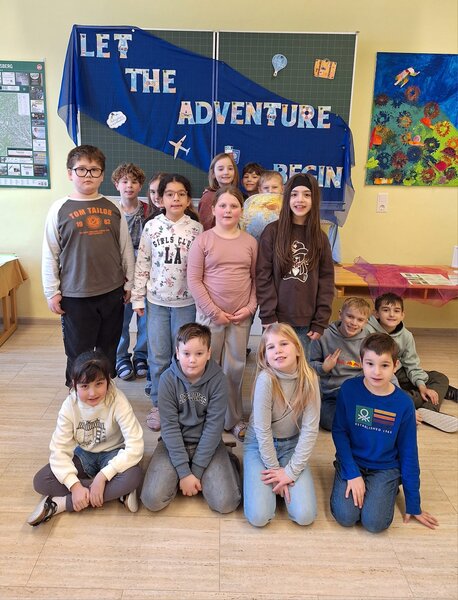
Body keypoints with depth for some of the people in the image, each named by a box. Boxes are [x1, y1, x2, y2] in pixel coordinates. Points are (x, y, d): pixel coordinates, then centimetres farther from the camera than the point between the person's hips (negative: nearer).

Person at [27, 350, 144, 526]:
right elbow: (59, 450, -18)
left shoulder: (118, 402, -26)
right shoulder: (70, 405, -18)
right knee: (40, 481, -19)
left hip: (113, 453, -3)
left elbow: (135, 446, -29)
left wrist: (103, 476, -33)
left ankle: (61, 503, -24)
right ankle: (115, 492, -21)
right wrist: (75, 485, -30)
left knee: (133, 477, -35)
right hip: (84, 454, 3)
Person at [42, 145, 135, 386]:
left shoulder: (113, 209, 3)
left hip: (112, 292, 3)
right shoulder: (59, 209, -4)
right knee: (78, 354, 7)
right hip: (75, 295, -2)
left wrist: (130, 282, 9)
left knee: (108, 350, 14)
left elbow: (126, 248, 8)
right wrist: (52, 292, -3)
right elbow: (50, 255, -2)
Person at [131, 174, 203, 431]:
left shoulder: (196, 229, -2)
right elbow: (142, 264, 3)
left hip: (186, 302, 0)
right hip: (157, 301, 1)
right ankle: (158, 404, 24)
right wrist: (138, 297, 2)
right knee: (158, 356, 8)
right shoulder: (151, 227, -1)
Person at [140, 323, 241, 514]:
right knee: (152, 500, -16)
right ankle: (174, 475, 12)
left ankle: (228, 463, 12)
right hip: (174, 443, 1)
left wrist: (197, 471, -15)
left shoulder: (217, 379, -15)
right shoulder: (168, 379, -14)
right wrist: (184, 472, -17)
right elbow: (169, 426, -14)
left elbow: (214, 426, -14)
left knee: (225, 503, -16)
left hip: (208, 443, 0)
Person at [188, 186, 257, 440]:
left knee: (235, 367, 9)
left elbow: (256, 278, 9)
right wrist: (214, 311, -11)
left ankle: (233, 419, 25)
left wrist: (250, 307, -4)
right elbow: (193, 279, -7)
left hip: (241, 317, 2)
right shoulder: (203, 240, -3)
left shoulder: (250, 242, 5)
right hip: (210, 314, -2)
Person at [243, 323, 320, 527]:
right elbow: (262, 431, -20)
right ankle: (276, 481, 14)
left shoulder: (309, 378, -17)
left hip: (292, 445, 3)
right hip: (260, 444, -2)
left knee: (305, 516, -11)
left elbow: (310, 429, -14)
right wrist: (276, 471, -13)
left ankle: (279, 481, 16)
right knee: (259, 517, -15)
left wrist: (291, 471, -16)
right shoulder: (266, 379, -26)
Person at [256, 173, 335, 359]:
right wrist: (268, 316, -10)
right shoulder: (272, 231, -1)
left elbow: (326, 280, 5)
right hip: (277, 318, -2)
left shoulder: (320, 237, 6)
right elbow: (263, 276, -4)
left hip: (306, 322, 2)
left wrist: (320, 322, -1)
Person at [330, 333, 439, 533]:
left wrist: (413, 504, 1)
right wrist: (352, 473, -16)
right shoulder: (349, 389, -14)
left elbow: (408, 453, -2)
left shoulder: (404, 403, -11)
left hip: (385, 468, 0)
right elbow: (339, 432, -6)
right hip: (352, 462, 0)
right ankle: (351, 482, 10)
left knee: (375, 522, -19)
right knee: (345, 516, -19)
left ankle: (391, 488, 10)